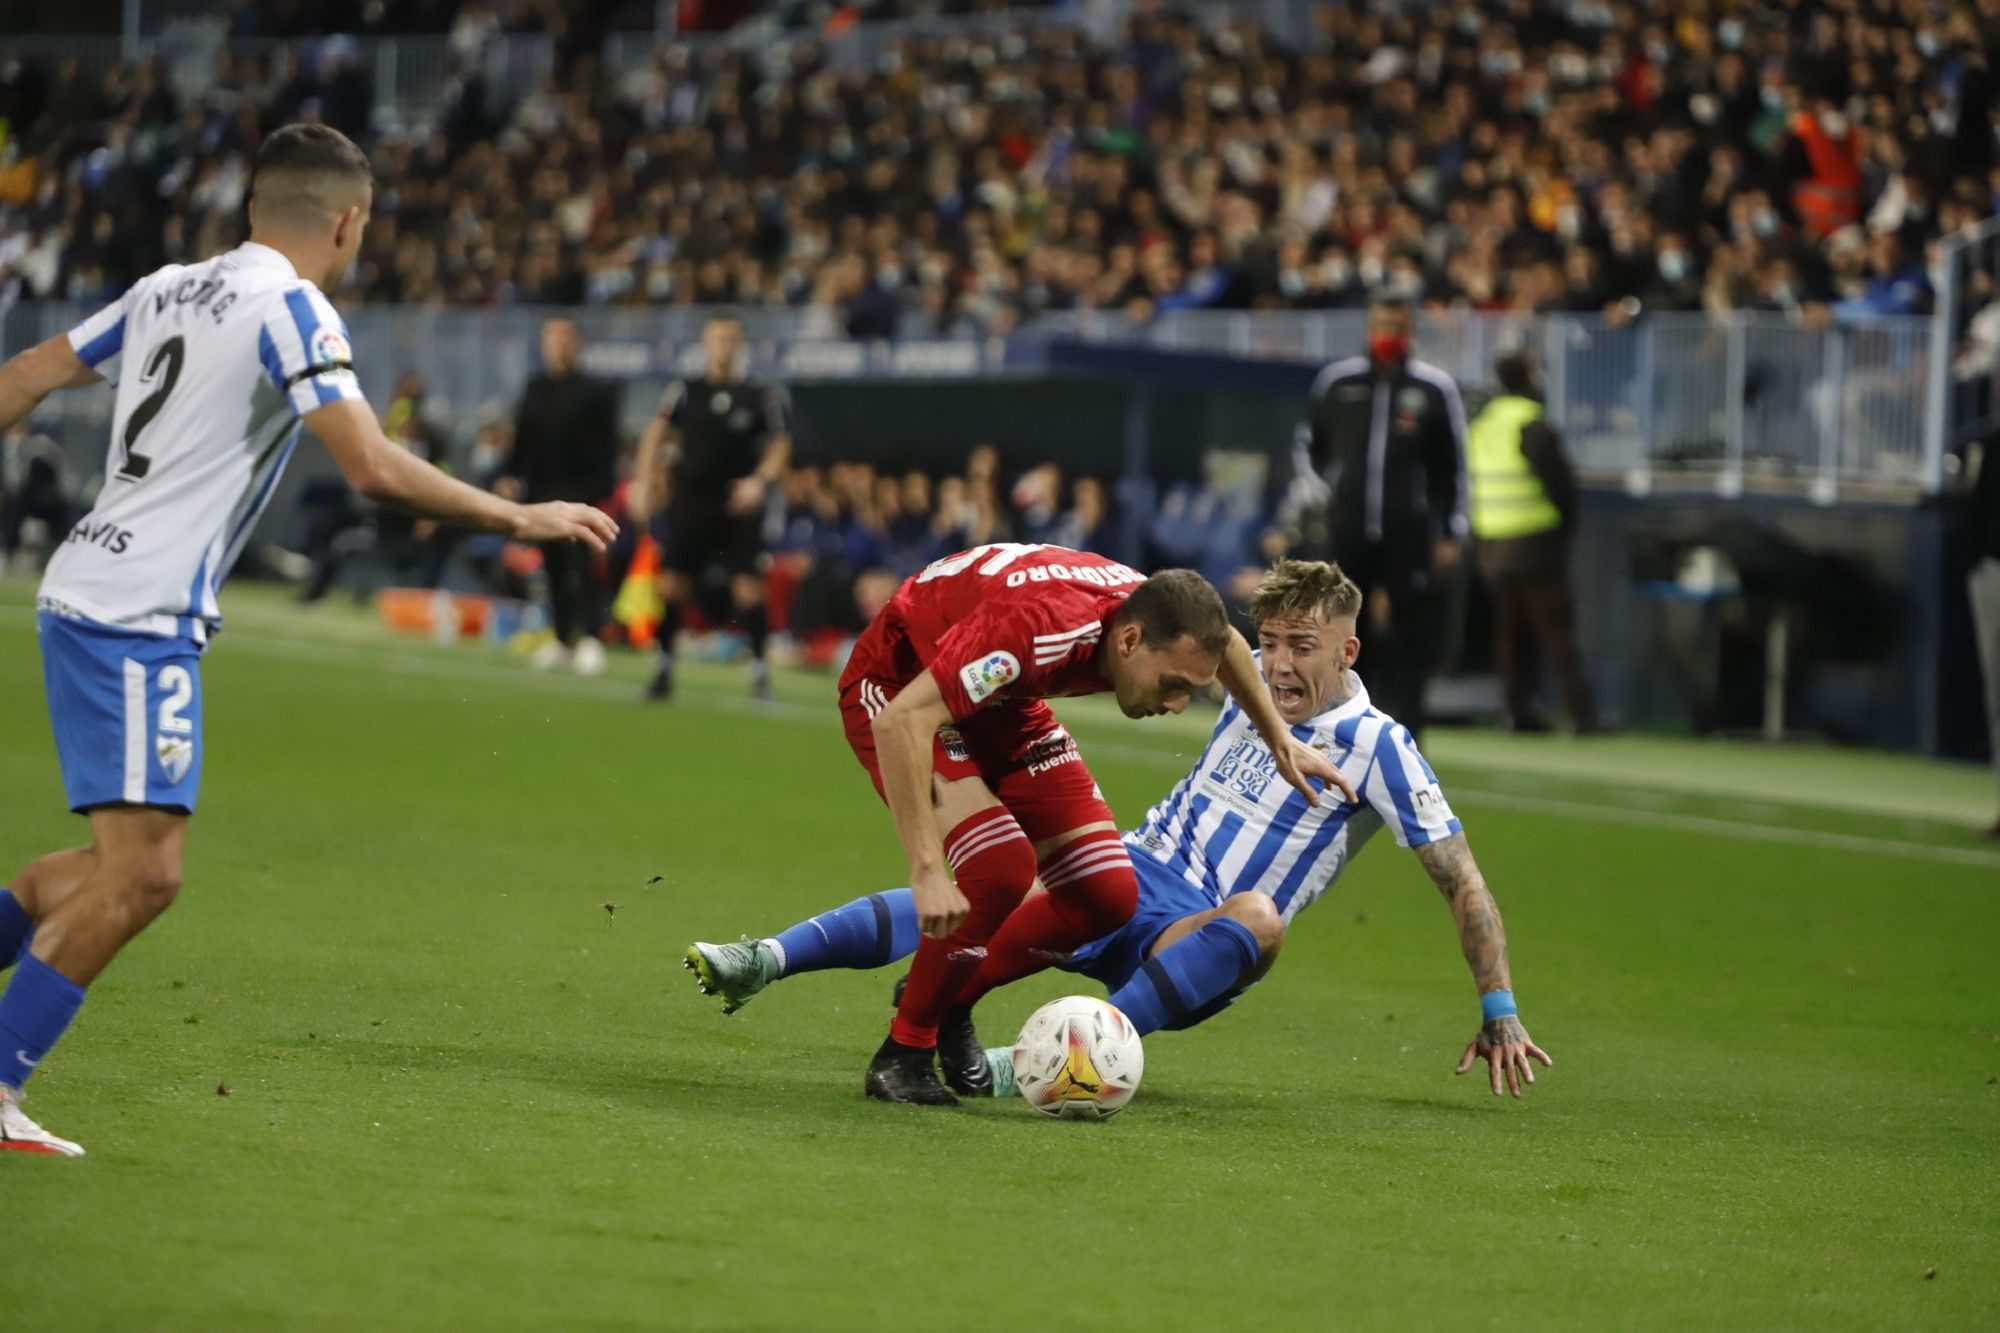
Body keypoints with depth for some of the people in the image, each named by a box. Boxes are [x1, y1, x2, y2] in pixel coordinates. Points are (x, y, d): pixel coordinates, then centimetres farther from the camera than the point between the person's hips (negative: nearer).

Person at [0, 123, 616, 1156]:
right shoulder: (290, 309, -9)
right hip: (137, 618, -9)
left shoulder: (169, 289, 15)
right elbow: (374, 469, -17)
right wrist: (519, 519, -8)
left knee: (130, 868, 14)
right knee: (140, 876, -11)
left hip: (89, 597, 9)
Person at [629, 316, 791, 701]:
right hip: (690, 494, 1)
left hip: (739, 505, -1)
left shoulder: (763, 396, 4)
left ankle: (760, 672, 1)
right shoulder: (684, 391, 6)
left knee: (748, 588, -9)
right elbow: (657, 433, 0)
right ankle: (663, 668, 10)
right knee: (673, 584, -2)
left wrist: (760, 480, -13)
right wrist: (643, 482, -12)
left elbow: (780, 444, 5)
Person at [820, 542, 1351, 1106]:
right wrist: (926, 870, -49)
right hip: (897, 687, -7)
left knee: (1107, 892, -5)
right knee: (1003, 867, -29)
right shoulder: (1041, 630, -42)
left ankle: (952, 998, 18)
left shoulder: (1165, 623, -19)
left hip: (1003, 705, 7)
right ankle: (903, 1054, -10)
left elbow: (1224, 644, 9)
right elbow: (899, 722, -45)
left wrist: (1280, 742, 20)